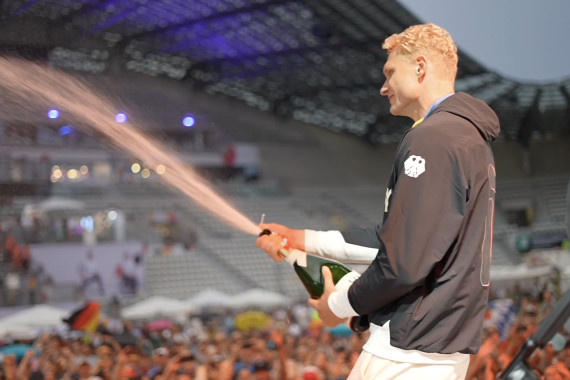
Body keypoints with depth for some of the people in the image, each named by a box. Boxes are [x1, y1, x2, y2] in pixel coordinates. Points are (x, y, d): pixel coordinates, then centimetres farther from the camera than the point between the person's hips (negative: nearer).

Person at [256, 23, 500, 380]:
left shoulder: (432, 139, -16)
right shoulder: (471, 137, 16)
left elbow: (405, 262, -23)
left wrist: (341, 303, -6)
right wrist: (302, 239, 19)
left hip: (410, 351, -9)